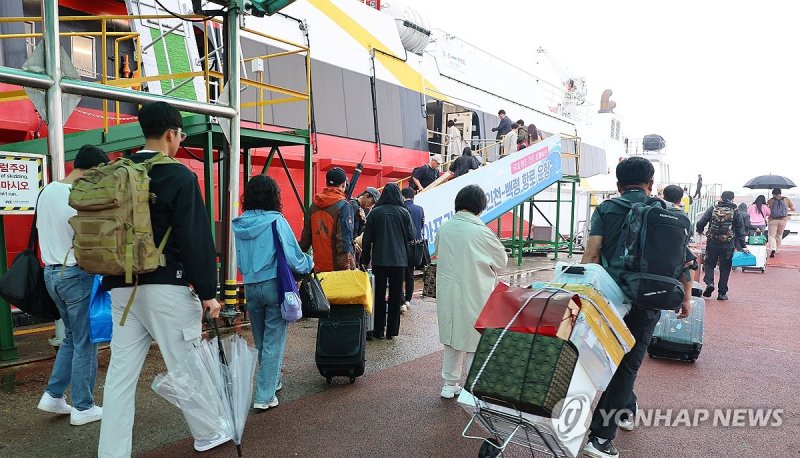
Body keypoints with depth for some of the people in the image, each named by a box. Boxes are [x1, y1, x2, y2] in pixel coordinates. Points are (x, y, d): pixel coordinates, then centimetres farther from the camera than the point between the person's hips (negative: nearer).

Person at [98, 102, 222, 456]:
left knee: (120, 372, 9)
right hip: (167, 287, -6)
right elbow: (196, 238, -14)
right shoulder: (179, 177, -10)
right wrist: (207, 291, -9)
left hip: (122, 287, 6)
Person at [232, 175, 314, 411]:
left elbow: (240, 262, 8)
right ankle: (264, 396, 6)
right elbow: (293, 257, -13)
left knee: (261, 341, 20)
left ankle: (272, 381, 37)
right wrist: (309, 264, 6)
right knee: (274, 342, 4)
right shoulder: (276, 221, -14)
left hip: (250, 287, 5)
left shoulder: (240, 224, 1)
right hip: (274, 285, -5)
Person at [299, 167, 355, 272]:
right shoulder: (344, 206, -11)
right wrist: (346, 266, -14)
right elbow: (344, 239, -16)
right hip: (338, 267, -6)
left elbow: (306, 237, 11)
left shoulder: (314, 206, 6)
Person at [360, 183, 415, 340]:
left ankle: (379, 330, 12)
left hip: (379, 260, 0)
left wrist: (365, 259, 6)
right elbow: (411, 236, -1)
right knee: (395, 296, 9)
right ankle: (391, 331, 11)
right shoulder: (404, 212, -4)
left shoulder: (375, 212, -3)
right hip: (399, 260, 0)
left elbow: (367, 238, -2)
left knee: (379, 295, 9)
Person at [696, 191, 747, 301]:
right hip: (728, 245, 0)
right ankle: (722, 293, 11)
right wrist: (742, 246, 5)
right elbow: (740, 230, 1)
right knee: (725, 268, 9)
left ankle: (709, 283, -8)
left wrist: (700, 231, 17)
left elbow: (700, 223, -5)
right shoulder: (735, 212, 1)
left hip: (712, 243, 0)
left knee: (709, 263, 16)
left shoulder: (713, 209, 0)